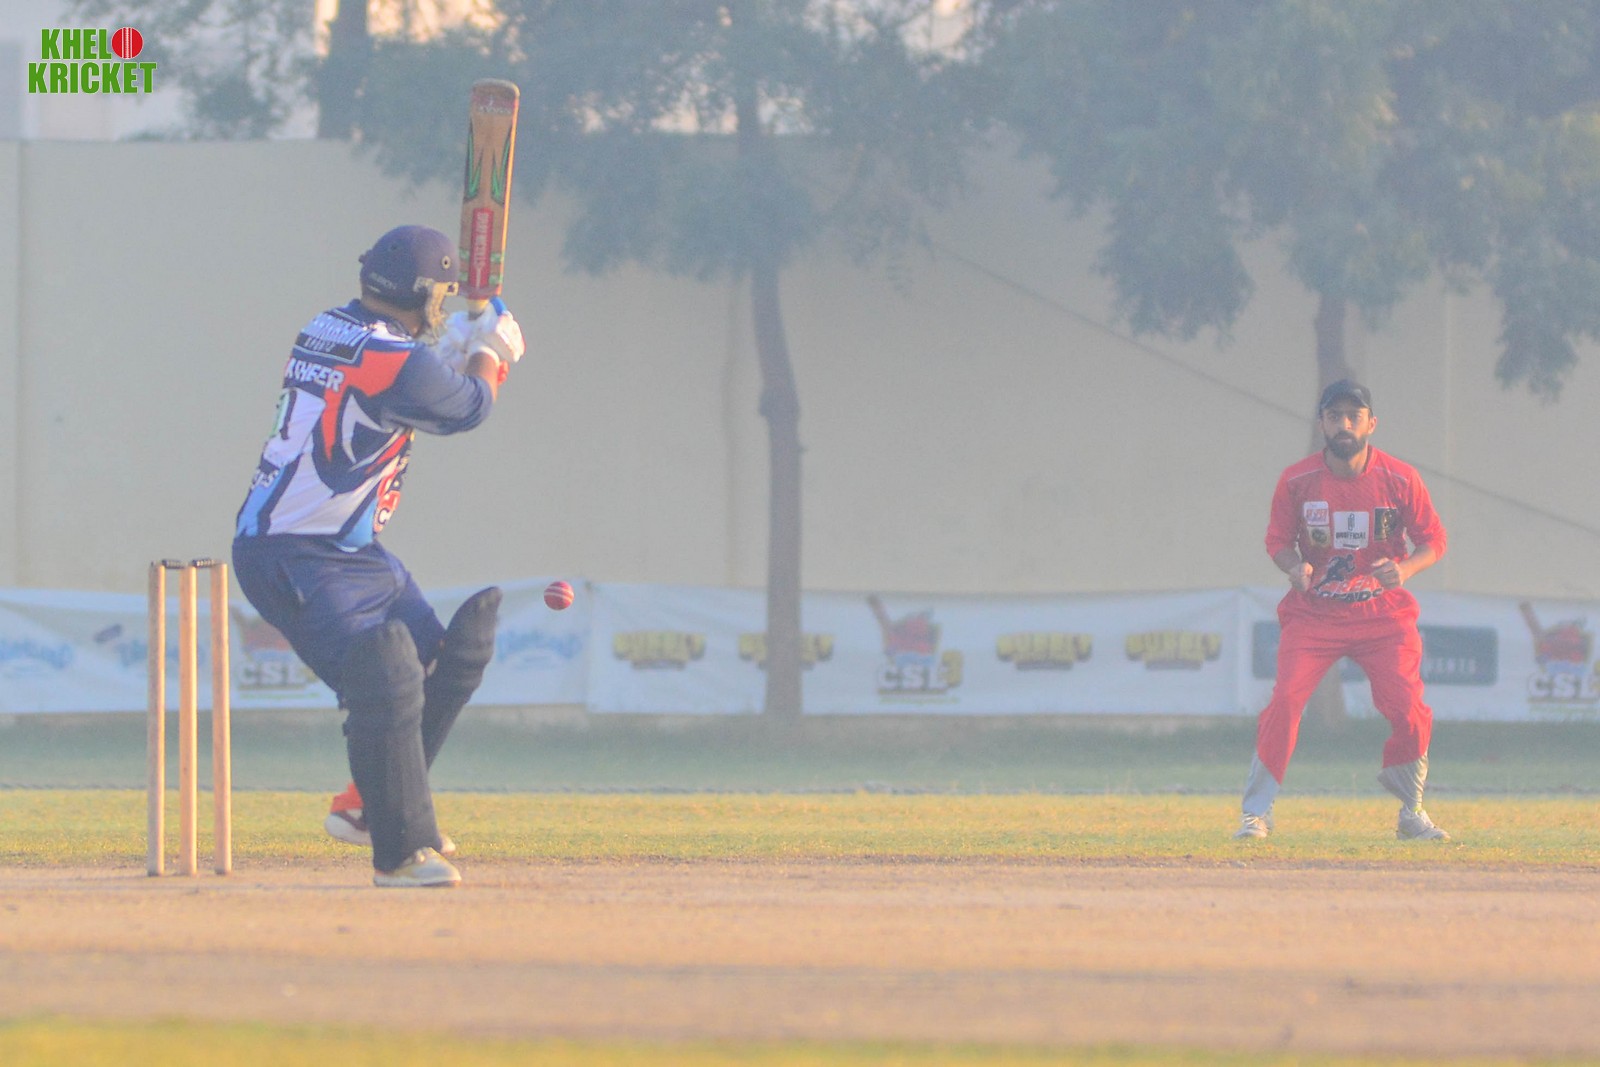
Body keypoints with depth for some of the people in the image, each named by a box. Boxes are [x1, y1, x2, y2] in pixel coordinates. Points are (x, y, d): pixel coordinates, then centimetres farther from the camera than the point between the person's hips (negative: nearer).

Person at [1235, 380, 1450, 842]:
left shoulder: (1400, 479, -6)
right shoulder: (1297, 480, -5)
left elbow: (1433, 540, 1)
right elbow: (1278, 539, 4)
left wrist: (1404, 569, -19)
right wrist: (1294, 566, -19)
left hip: (1382, 613, 0)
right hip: (1313, 613, 0)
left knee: (1408, 708, -11)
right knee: (1284, 700, -17)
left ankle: (1412, 814, 12)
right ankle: (1257, 813, -6)